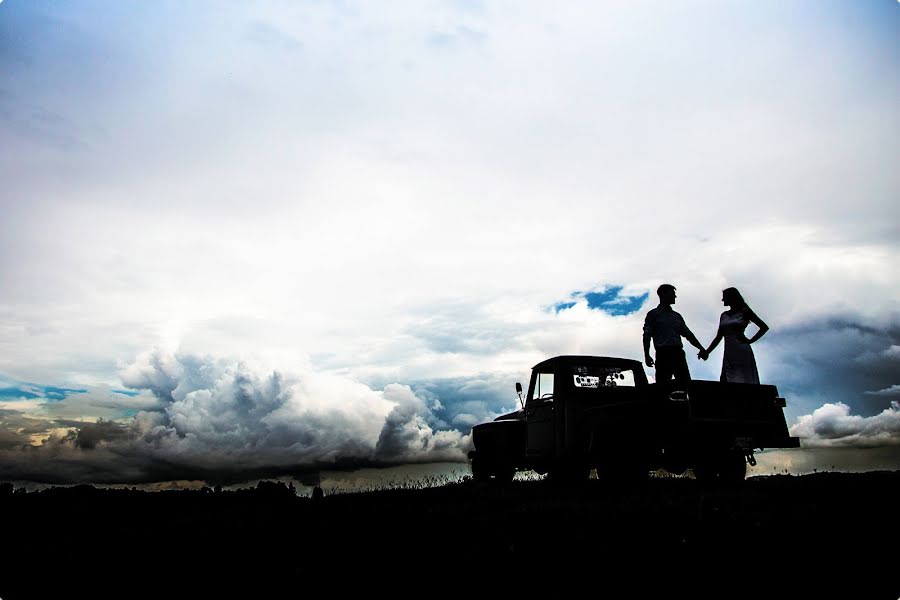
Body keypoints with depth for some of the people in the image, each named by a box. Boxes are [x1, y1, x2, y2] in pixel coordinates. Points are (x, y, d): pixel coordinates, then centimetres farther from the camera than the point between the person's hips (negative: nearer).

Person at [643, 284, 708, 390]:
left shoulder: (677, 316, 23)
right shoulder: (653, 314, 6)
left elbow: (688, 334, 23)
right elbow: (647, 336, -1)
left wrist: (701, 349, 12)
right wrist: (647, 355, -12)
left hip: (678, 353, 5)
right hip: (663, 353, -5)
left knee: (686, 382, -3)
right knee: (663, 385, -6)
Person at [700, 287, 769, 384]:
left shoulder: (744, 312, 3)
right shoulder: (724, 315, 17)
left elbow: (764, 327, 2)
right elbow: (719, 337, 20)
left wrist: (750, 340, -6)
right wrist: (707, 351, 13)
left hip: (742, 353, -5)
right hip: (728, 354, 5)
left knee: (745, 382, -7)